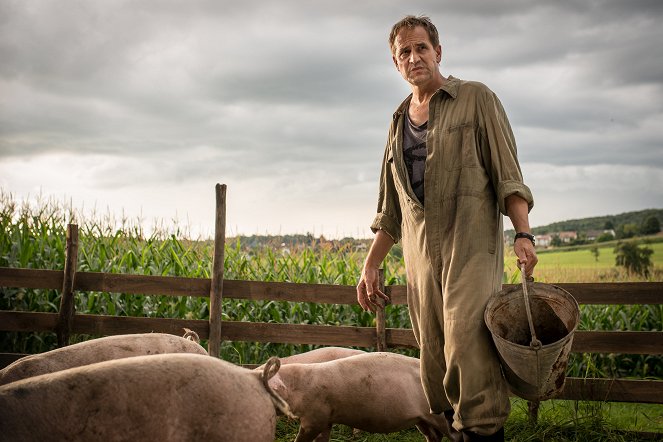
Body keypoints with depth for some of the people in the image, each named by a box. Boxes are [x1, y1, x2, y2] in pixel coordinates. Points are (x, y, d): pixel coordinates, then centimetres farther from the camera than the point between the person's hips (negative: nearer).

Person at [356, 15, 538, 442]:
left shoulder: (477, 99, 5)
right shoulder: (399, 121, 20)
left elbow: (507, 174, -2)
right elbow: (390, 210, 23)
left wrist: (523, 234, -15)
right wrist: (370, 266, 18)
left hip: (471, 245, -5)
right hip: (420, 254, 5)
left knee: (467, 344, -19)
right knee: (434, 362, 3)